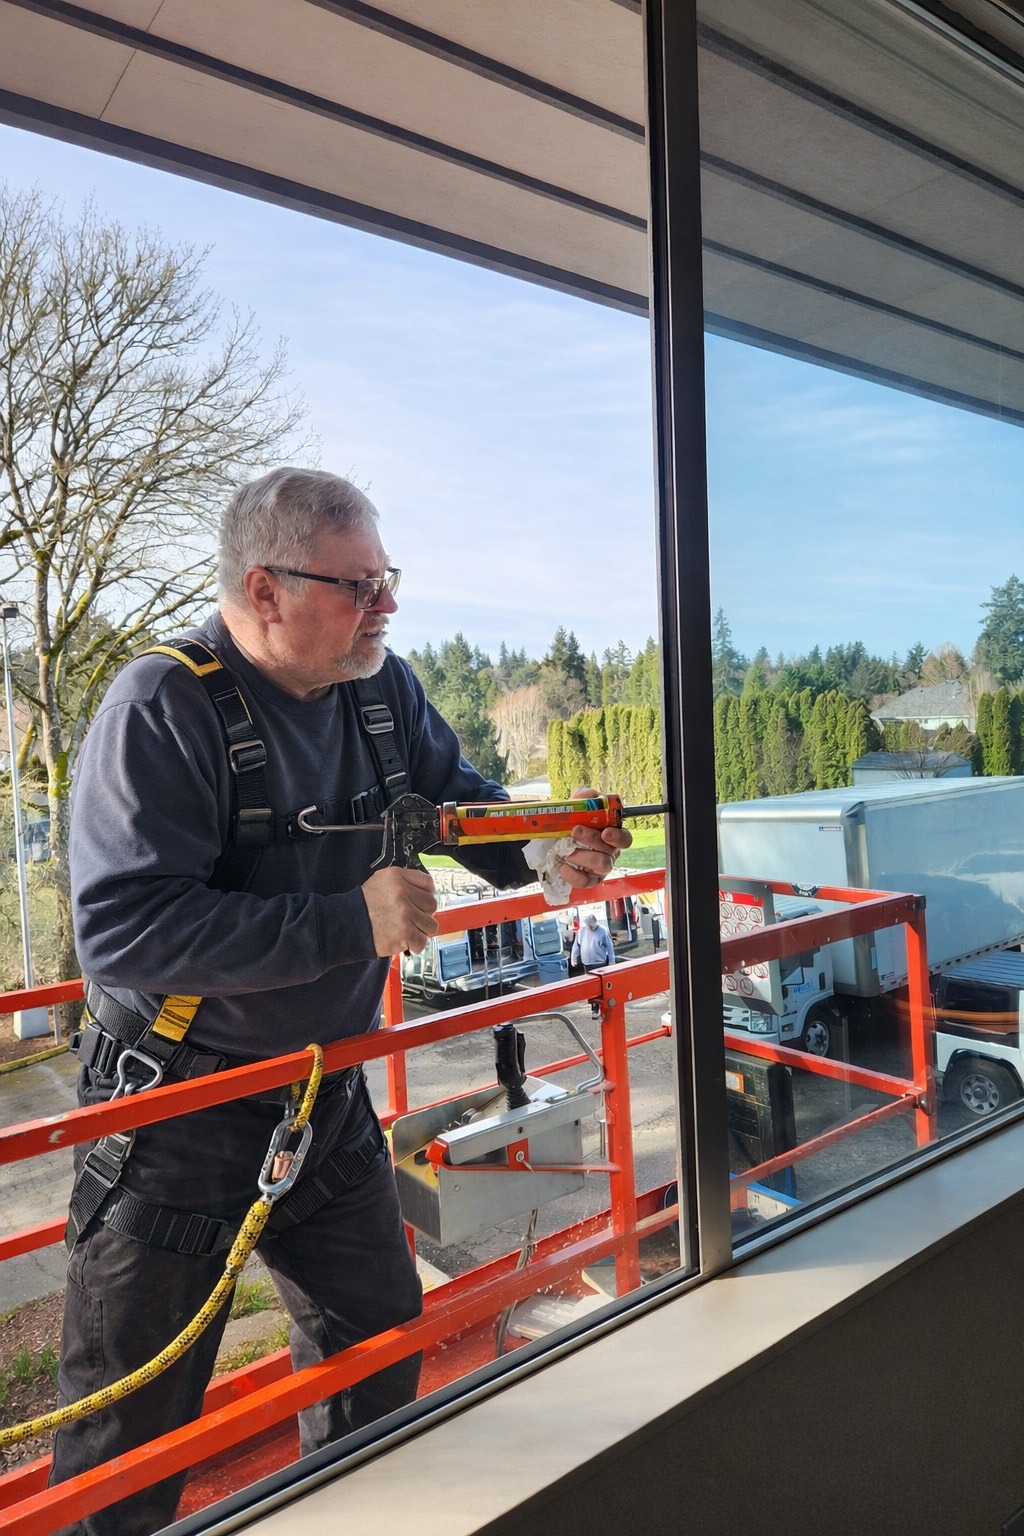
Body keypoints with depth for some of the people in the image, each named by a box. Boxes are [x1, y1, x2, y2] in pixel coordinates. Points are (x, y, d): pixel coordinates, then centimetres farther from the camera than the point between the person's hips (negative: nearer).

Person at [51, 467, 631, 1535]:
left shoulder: (382, 689, -1)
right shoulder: (161, 710, -22)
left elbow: (458, 799, 9)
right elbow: (123, 930, -29)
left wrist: (550, 850, -12)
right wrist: (351, 922, -31)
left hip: (327, 1095, 7)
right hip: (176, 1114, -6)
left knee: (380, 1341, 23)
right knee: (133, 1418, 11)